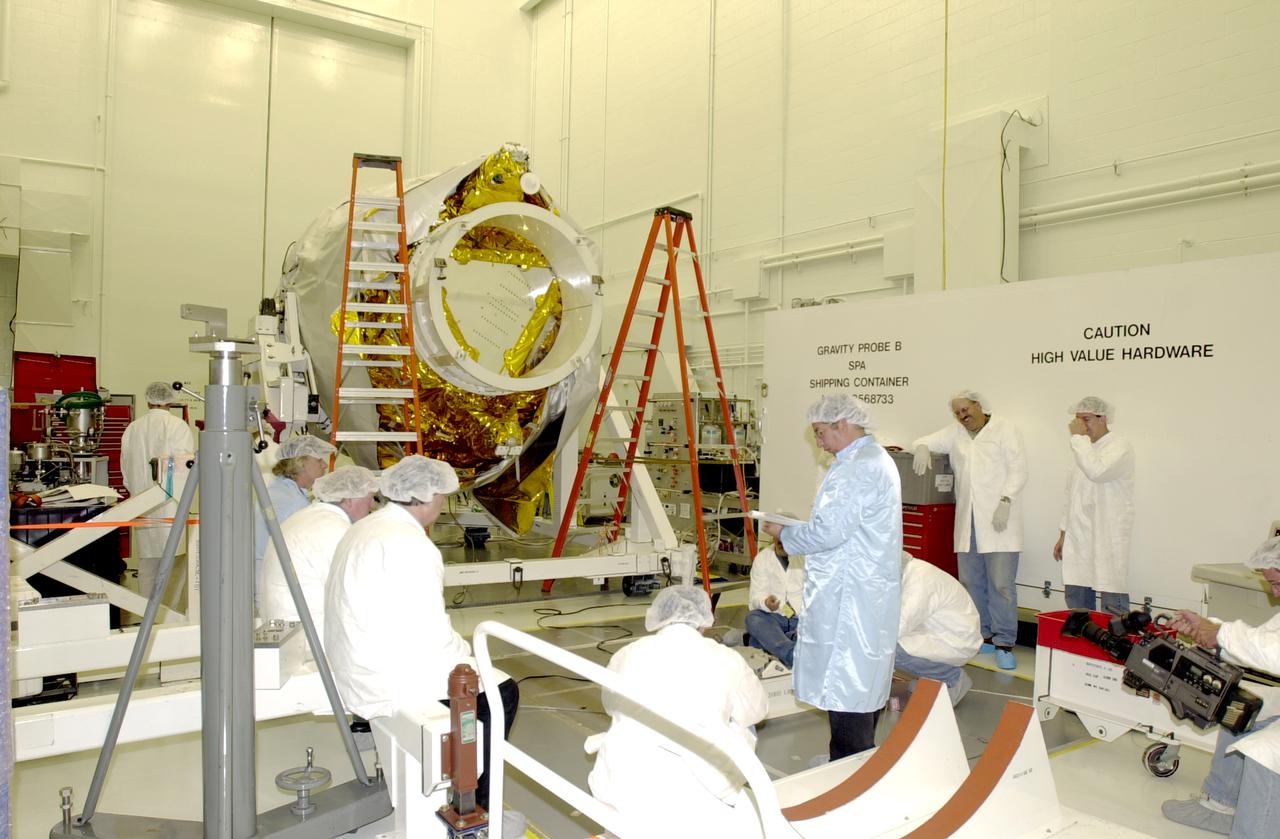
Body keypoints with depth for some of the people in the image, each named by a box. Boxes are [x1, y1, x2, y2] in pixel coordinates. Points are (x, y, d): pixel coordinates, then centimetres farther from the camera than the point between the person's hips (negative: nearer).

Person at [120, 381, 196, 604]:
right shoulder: (178, 427, -6)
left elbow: (126, 471, 14)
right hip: (172, 509, -5)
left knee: (146, 567, 11)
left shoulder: (132, 428, 8)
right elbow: (186, 468, -8)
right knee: (173, 566, -3)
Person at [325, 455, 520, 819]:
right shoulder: (411, 545, -22)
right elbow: (429, 629, -24)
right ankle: (476, 805, 14)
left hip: (359, 670, 10)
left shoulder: (366, 528, 8)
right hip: (388, 682, -10)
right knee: (500, 692, 3)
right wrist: (468, 658, -5)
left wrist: (460, 652, 12)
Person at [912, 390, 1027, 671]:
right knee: (970, 583, 8)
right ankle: (983, 637, 19)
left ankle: (1004, 643, 2)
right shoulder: (955, 433, 16)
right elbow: (924, 441, 18)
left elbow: (1018, 470, -3)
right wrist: (922, 449, -6)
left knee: (1001, 584, -7)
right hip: (967, 520, 5)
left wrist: (1005, 501, -14)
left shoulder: (1005, 429, 3)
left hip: (999, 519, -5)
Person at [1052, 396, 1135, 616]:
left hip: (1107, 540, -8)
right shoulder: (1083, 449, 19)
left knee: (1113, 608, -8)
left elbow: (1097, 472, -27)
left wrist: (1079, 437, -17)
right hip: (1078, 540, 8)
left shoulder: (1120, 447, -6)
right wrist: (1063, 534, 22)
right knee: (1076, 607, 9)